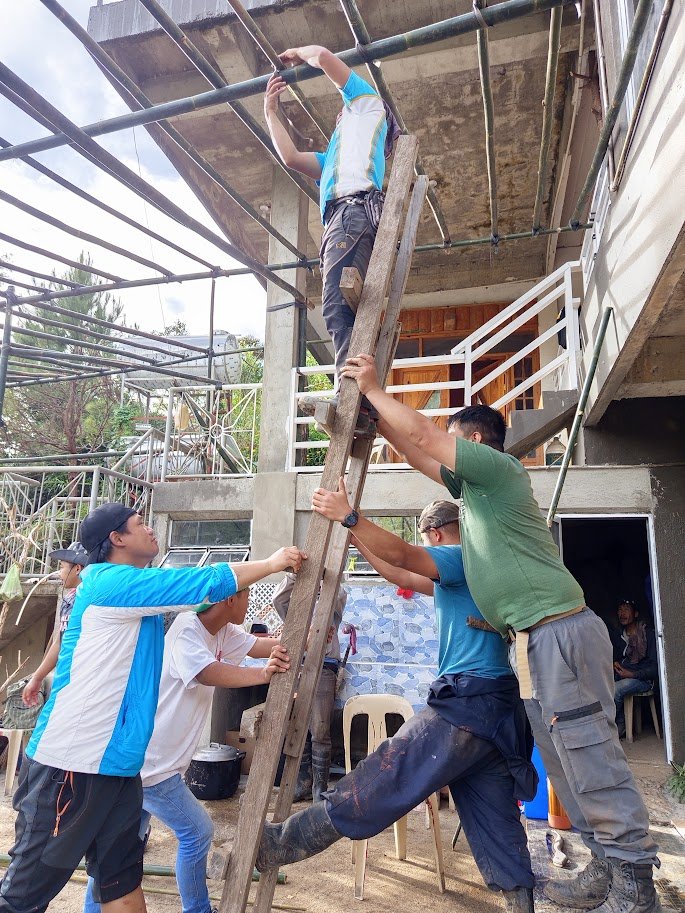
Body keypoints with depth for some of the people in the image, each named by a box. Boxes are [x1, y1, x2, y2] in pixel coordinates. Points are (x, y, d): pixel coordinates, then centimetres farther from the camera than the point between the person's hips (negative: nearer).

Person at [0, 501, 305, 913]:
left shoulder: (136, 593, 13)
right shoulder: (112, 583, -16)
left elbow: (199, 592, 21)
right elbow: (208, 582, -17)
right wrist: (272, 563, -5)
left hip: (116, 760, 9)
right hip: (71, 760, -9)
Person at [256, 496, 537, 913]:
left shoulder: (465, 559, -5)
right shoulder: (458, 575, 23)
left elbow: (403, 556, -22)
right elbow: (401, 575, 26)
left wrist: (349, 515, -22)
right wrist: (355, 535, 26)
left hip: (466, 705, -10)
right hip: (498, 712, 10)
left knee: (379, 783, -7)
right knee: (497, 824, 14)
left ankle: (281, 844, 0)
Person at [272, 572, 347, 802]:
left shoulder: (334, 605, 15)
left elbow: (338, 594, -8)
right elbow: (278, 598, 3)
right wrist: (294, 573, -1)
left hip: (324, 669, -3)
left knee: (319, 732, -7)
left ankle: (320, 790, 1)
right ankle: (303, 785, 15)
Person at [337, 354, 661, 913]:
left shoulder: (499, 467, -6)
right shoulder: (474, 485, 20)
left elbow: (423, 436, -10)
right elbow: (417, 455, 25)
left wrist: (374, 389, 1)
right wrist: (374, 413, 21)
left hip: (559, 632, -10)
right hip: (538, 638, 10)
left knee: (591, 757, -3)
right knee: (566, 761, 14)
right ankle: (609, 868, 24)